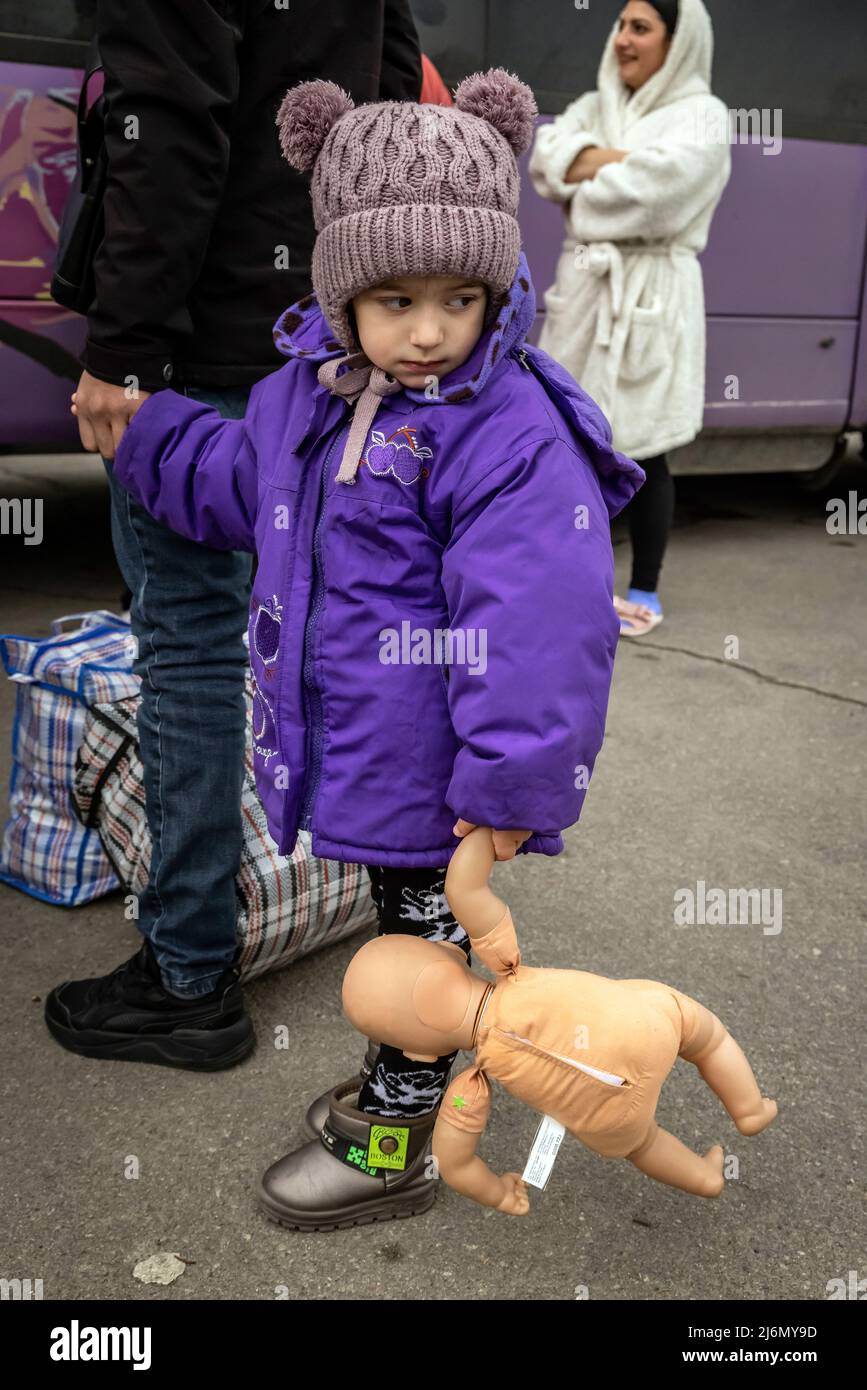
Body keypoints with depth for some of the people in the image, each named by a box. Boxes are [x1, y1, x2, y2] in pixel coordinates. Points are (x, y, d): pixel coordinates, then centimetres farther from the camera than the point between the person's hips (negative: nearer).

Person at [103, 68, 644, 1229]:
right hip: (353, 743, 8)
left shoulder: (514, 437, -25)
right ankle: (404, 1080, 50)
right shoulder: (306, 390, 1)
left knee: (422, 937, 11)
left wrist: (511, 785, -25)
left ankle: (392, 1152, 32)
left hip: (433, 771, -8)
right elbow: (233, 481, 22)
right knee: (398, 920, 26)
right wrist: (131, 429, 24)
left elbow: (537, 631, -27)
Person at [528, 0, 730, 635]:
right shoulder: (596, 106, 18)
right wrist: (616, 161, -13)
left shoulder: (702, 115, -1)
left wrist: (586, 171, -2)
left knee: (642, 450, -3)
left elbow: (653, 186, -18)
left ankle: (646, 589, 10)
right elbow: (547, 157, 1)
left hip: (651, 295, -6)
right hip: (583, 288, 6)